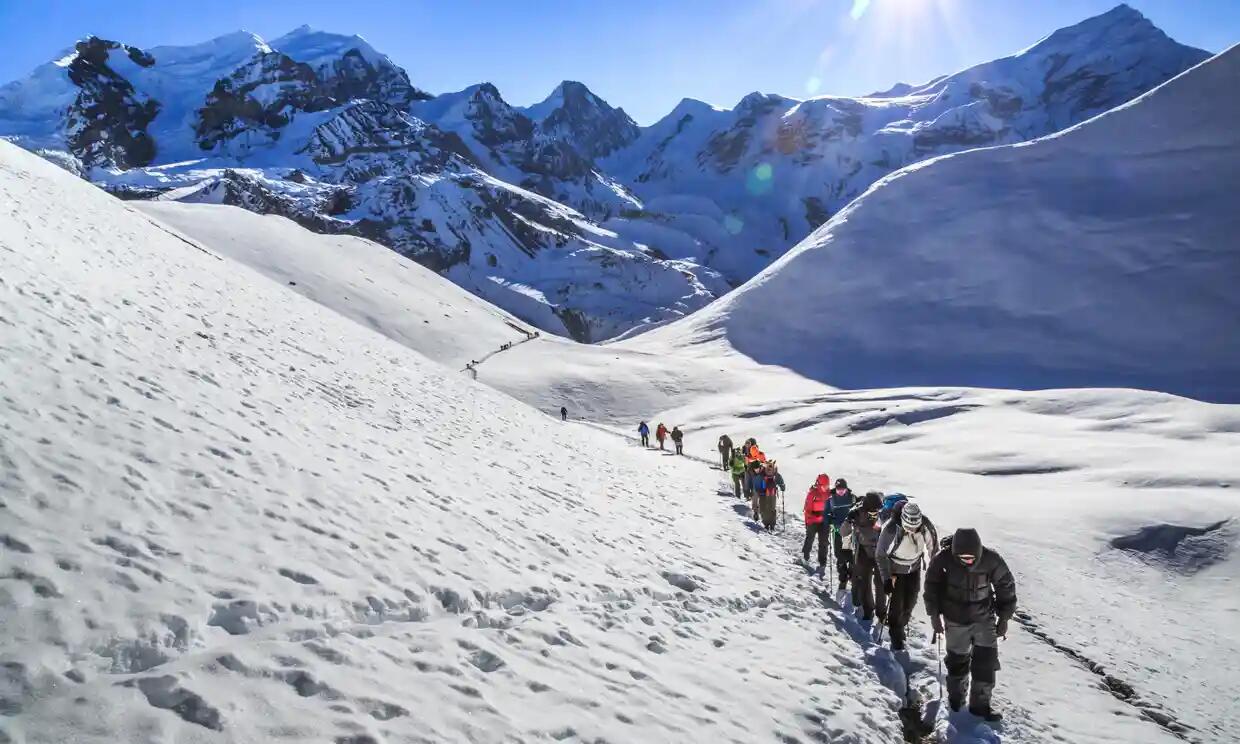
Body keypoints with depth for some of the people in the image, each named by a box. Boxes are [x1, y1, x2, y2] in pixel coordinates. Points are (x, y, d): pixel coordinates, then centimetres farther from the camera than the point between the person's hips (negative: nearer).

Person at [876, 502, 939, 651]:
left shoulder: (926, 527, -26)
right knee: (896, 602, -3)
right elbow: (882, 555, -21)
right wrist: (887, 578, -21)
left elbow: (933, 546, -5)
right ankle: (896, 636, 17)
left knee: (910, 601, 11)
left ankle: (901, 625, 37)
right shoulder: (891, 529, -35)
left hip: (914, 568, 3)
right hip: (894, 569, -3)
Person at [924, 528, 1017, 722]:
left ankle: (981, 704, 15)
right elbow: (931, 587, -5)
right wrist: (934, 616, -4)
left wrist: (1004, 618, 0)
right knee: (957, 661, 11)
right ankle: (956, 696, 35)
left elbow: (1006, 587, -4)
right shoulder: (943, 560, -21)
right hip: (956, 620, 0)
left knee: (986, 662, -1)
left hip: (984, 619, 1)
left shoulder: (991, 560, -20)